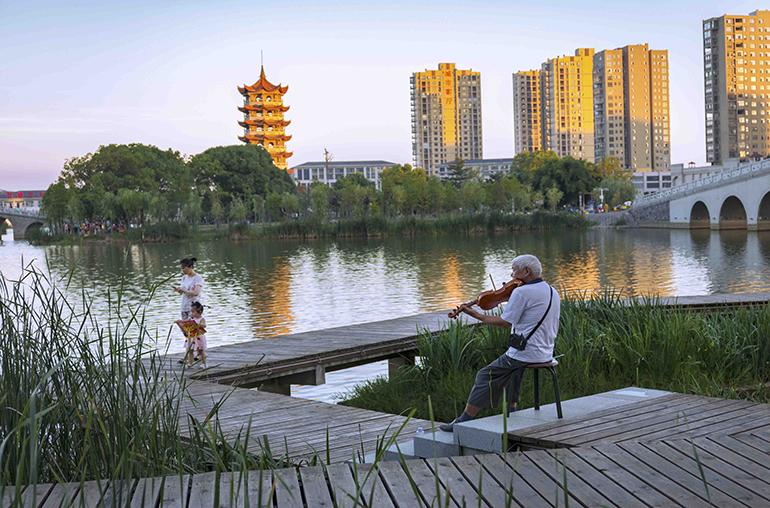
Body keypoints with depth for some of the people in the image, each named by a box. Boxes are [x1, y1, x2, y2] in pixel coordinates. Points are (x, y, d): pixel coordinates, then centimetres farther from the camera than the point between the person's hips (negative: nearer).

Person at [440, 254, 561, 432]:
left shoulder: (522, 292, -15)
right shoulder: (553, 292, 12)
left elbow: (504, 322, -15)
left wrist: (475, 314, -6)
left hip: (525, 354, -9)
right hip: (546, 355, 9)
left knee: (486, 376, 2)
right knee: (506, 371, 30)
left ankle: (463, 422, 6)